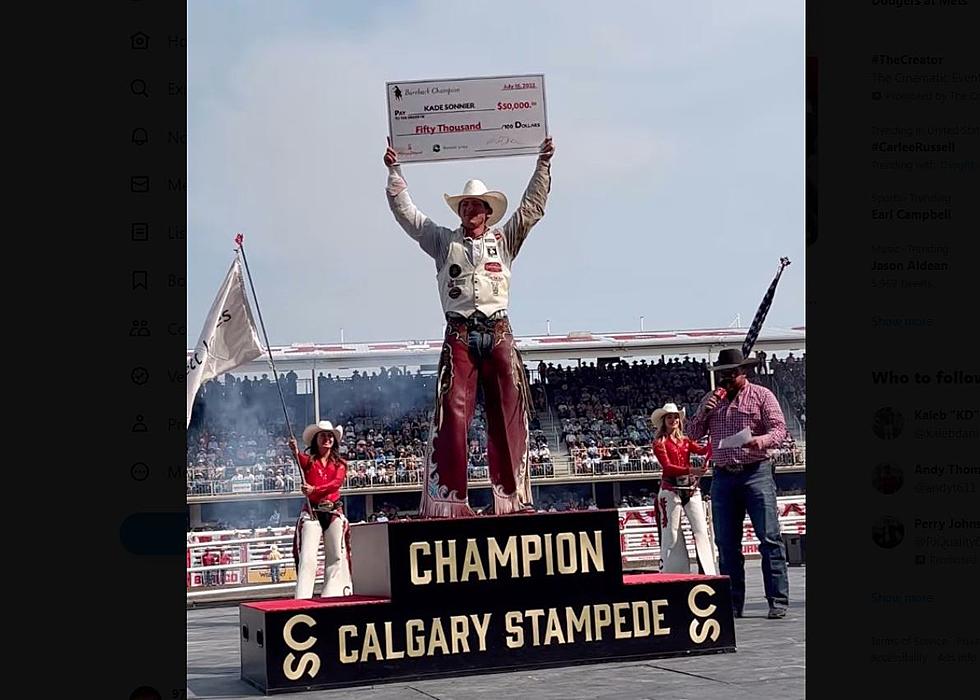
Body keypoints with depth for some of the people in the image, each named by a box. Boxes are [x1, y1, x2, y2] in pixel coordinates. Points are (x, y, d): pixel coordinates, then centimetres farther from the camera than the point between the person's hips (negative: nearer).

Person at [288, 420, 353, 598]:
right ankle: (303, 598, -11)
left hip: (334, 512, 3)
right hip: (311, 512, -3)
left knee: (337, 556, 3)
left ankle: (333, 596, 11)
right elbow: (300, 460, -20)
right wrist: (295, 452, -44)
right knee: (307, 557, -10)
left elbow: (336, 482, -8)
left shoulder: (340, 463, 12)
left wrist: (315, 489, -25)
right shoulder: (308, 460, 6)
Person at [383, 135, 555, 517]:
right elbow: (406, 212, 16)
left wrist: (543, 164, 8)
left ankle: (511, 497, -1)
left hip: (498, 333, 1)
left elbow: (532, 206, 14)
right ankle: (447, 499, -12)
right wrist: (395, 170, 12)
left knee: (508, 414, -2)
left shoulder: (503, 239, 17)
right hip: (459, 335, -1)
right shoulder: (443, 241, 17)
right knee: (452, 413, -10)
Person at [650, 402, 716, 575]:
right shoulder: (659, 442, 1)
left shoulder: (685, 440, 16)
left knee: (701, 531, -2)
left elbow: (703, 450, -1)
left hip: (691, 488, 4)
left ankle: (709, 573, -2)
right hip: (671, 490, -4)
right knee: (671, 535, -1)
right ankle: (671, 574, 4)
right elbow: (667, 466, -12)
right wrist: (690, 470, -26)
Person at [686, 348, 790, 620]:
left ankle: (778, 600, -5)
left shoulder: (761, 395, 4)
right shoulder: (711, 399, 16)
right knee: (726, 543, 5)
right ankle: (732, 604, 11)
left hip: (756, 473, -4)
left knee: (770, 538, -8)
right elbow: (692, 434, 14)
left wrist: (761, 440, -25)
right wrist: (704, 411, -3)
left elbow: (779, 429, -4)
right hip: (723, 476, 4)